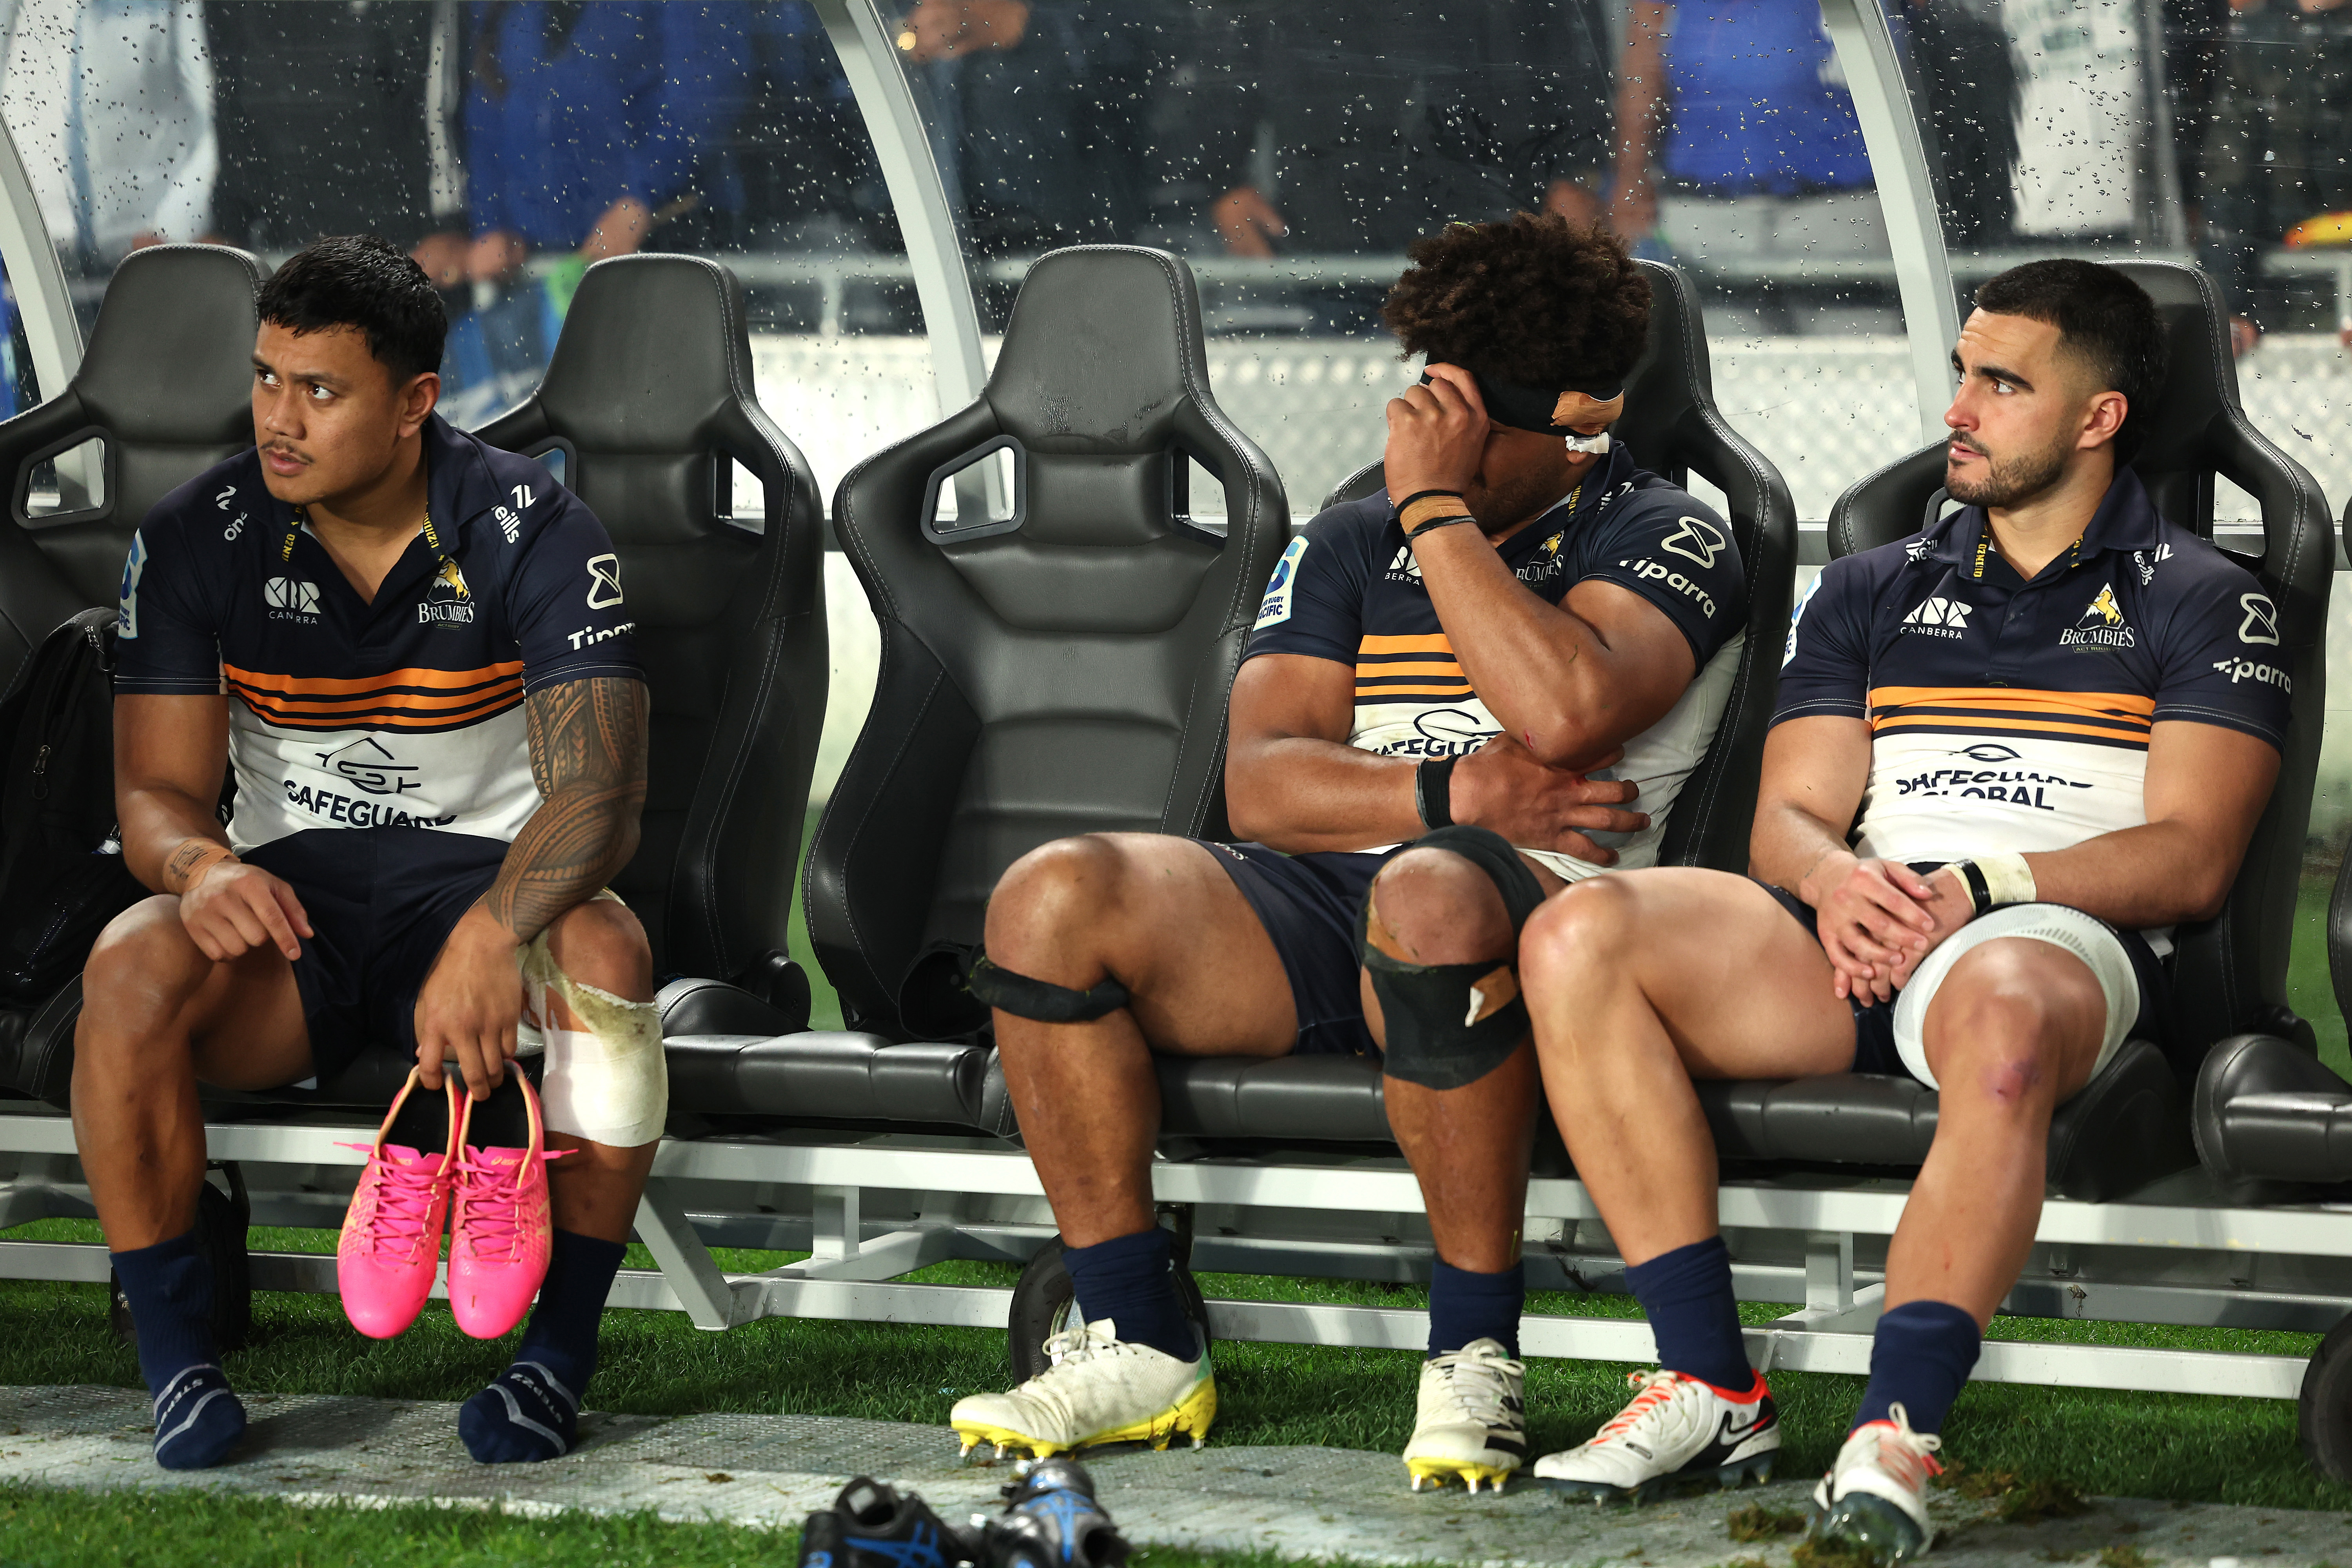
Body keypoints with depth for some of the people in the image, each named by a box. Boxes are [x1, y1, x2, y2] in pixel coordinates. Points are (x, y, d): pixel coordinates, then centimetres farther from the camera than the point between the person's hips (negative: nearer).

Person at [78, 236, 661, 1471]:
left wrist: (491, 937, -41)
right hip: (289, 903, 1)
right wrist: (202, 865, -30)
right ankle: (176, 1358, -20)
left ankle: (560, 1349, -23)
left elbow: (597, 793, -21)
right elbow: (154, 789, -4)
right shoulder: (195, 539, -4)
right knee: (131, 970, -31)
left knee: (604, 952, -36)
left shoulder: (534, 533, -12)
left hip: (486, 882, -1)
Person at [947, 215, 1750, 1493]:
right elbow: (1261, 784, 6)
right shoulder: (1352, 547, 20)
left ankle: (1475, 1357, -28)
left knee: (1428, 897, -42)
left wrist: (1436, 506, -9)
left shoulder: (1667, 543, 5)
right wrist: (1453, 790, -12)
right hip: (1322, 904, 5)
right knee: (1052, 898, -21)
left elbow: (1565, 713, -18)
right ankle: (1138, 1350, -14)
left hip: (1527, 914, -5)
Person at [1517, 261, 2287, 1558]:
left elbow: (2190, 857, -2)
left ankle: (1895, 1437, -47)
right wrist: (1835, 877, -11)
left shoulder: (2203, 605, 11)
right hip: (1854, 930, 5)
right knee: (1577, 937, -24)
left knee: (2000, 1013, -44)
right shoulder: (1871, 594, 25)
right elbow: (1787, 817, 15)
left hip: (2062, 938, -5)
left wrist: (1979, 888, -16)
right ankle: (1711, 1388, -24)